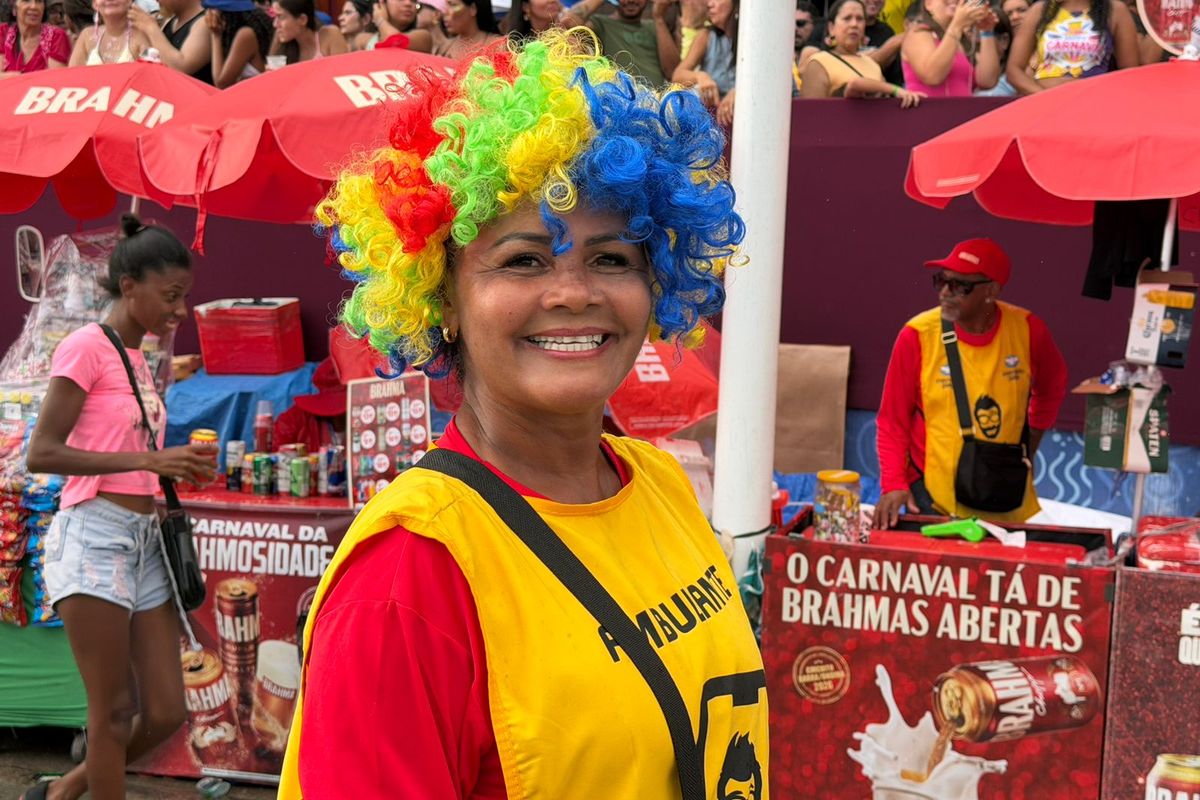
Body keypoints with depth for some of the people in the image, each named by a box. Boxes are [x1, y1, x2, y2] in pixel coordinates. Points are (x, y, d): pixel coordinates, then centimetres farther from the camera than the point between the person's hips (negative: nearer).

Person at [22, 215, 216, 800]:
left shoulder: (139, 360, 16)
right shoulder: (86, 347, -8)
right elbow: (41, 452, -16)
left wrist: (175, 468, 4)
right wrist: (148, 460, -19)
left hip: (145, 539, 8)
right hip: (95, 535, -8)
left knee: (165, 712, 7)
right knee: (114, 711, 0)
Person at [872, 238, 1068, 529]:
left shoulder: (1027, 330, -8)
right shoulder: (917, 336, -15)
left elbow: (1052, 388, 14)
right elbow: (892, 422, -6)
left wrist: (1028, 451, 14)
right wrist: (894, 485, -16)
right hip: (932, 499, -2)